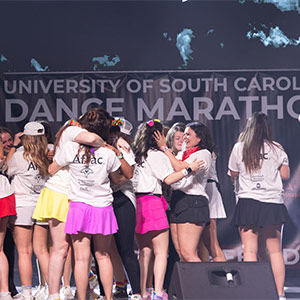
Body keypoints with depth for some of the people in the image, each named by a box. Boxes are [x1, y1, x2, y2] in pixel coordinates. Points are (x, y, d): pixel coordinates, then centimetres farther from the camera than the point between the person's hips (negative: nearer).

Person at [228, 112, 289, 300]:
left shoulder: (239, 148, 1)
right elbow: (285, 174, 6)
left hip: (247, 203, 0)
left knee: (250, 251, -1)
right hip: (272, 203, 0)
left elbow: (233, 173, 15)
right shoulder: (276, 148, 0)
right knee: (275, 250, 7)